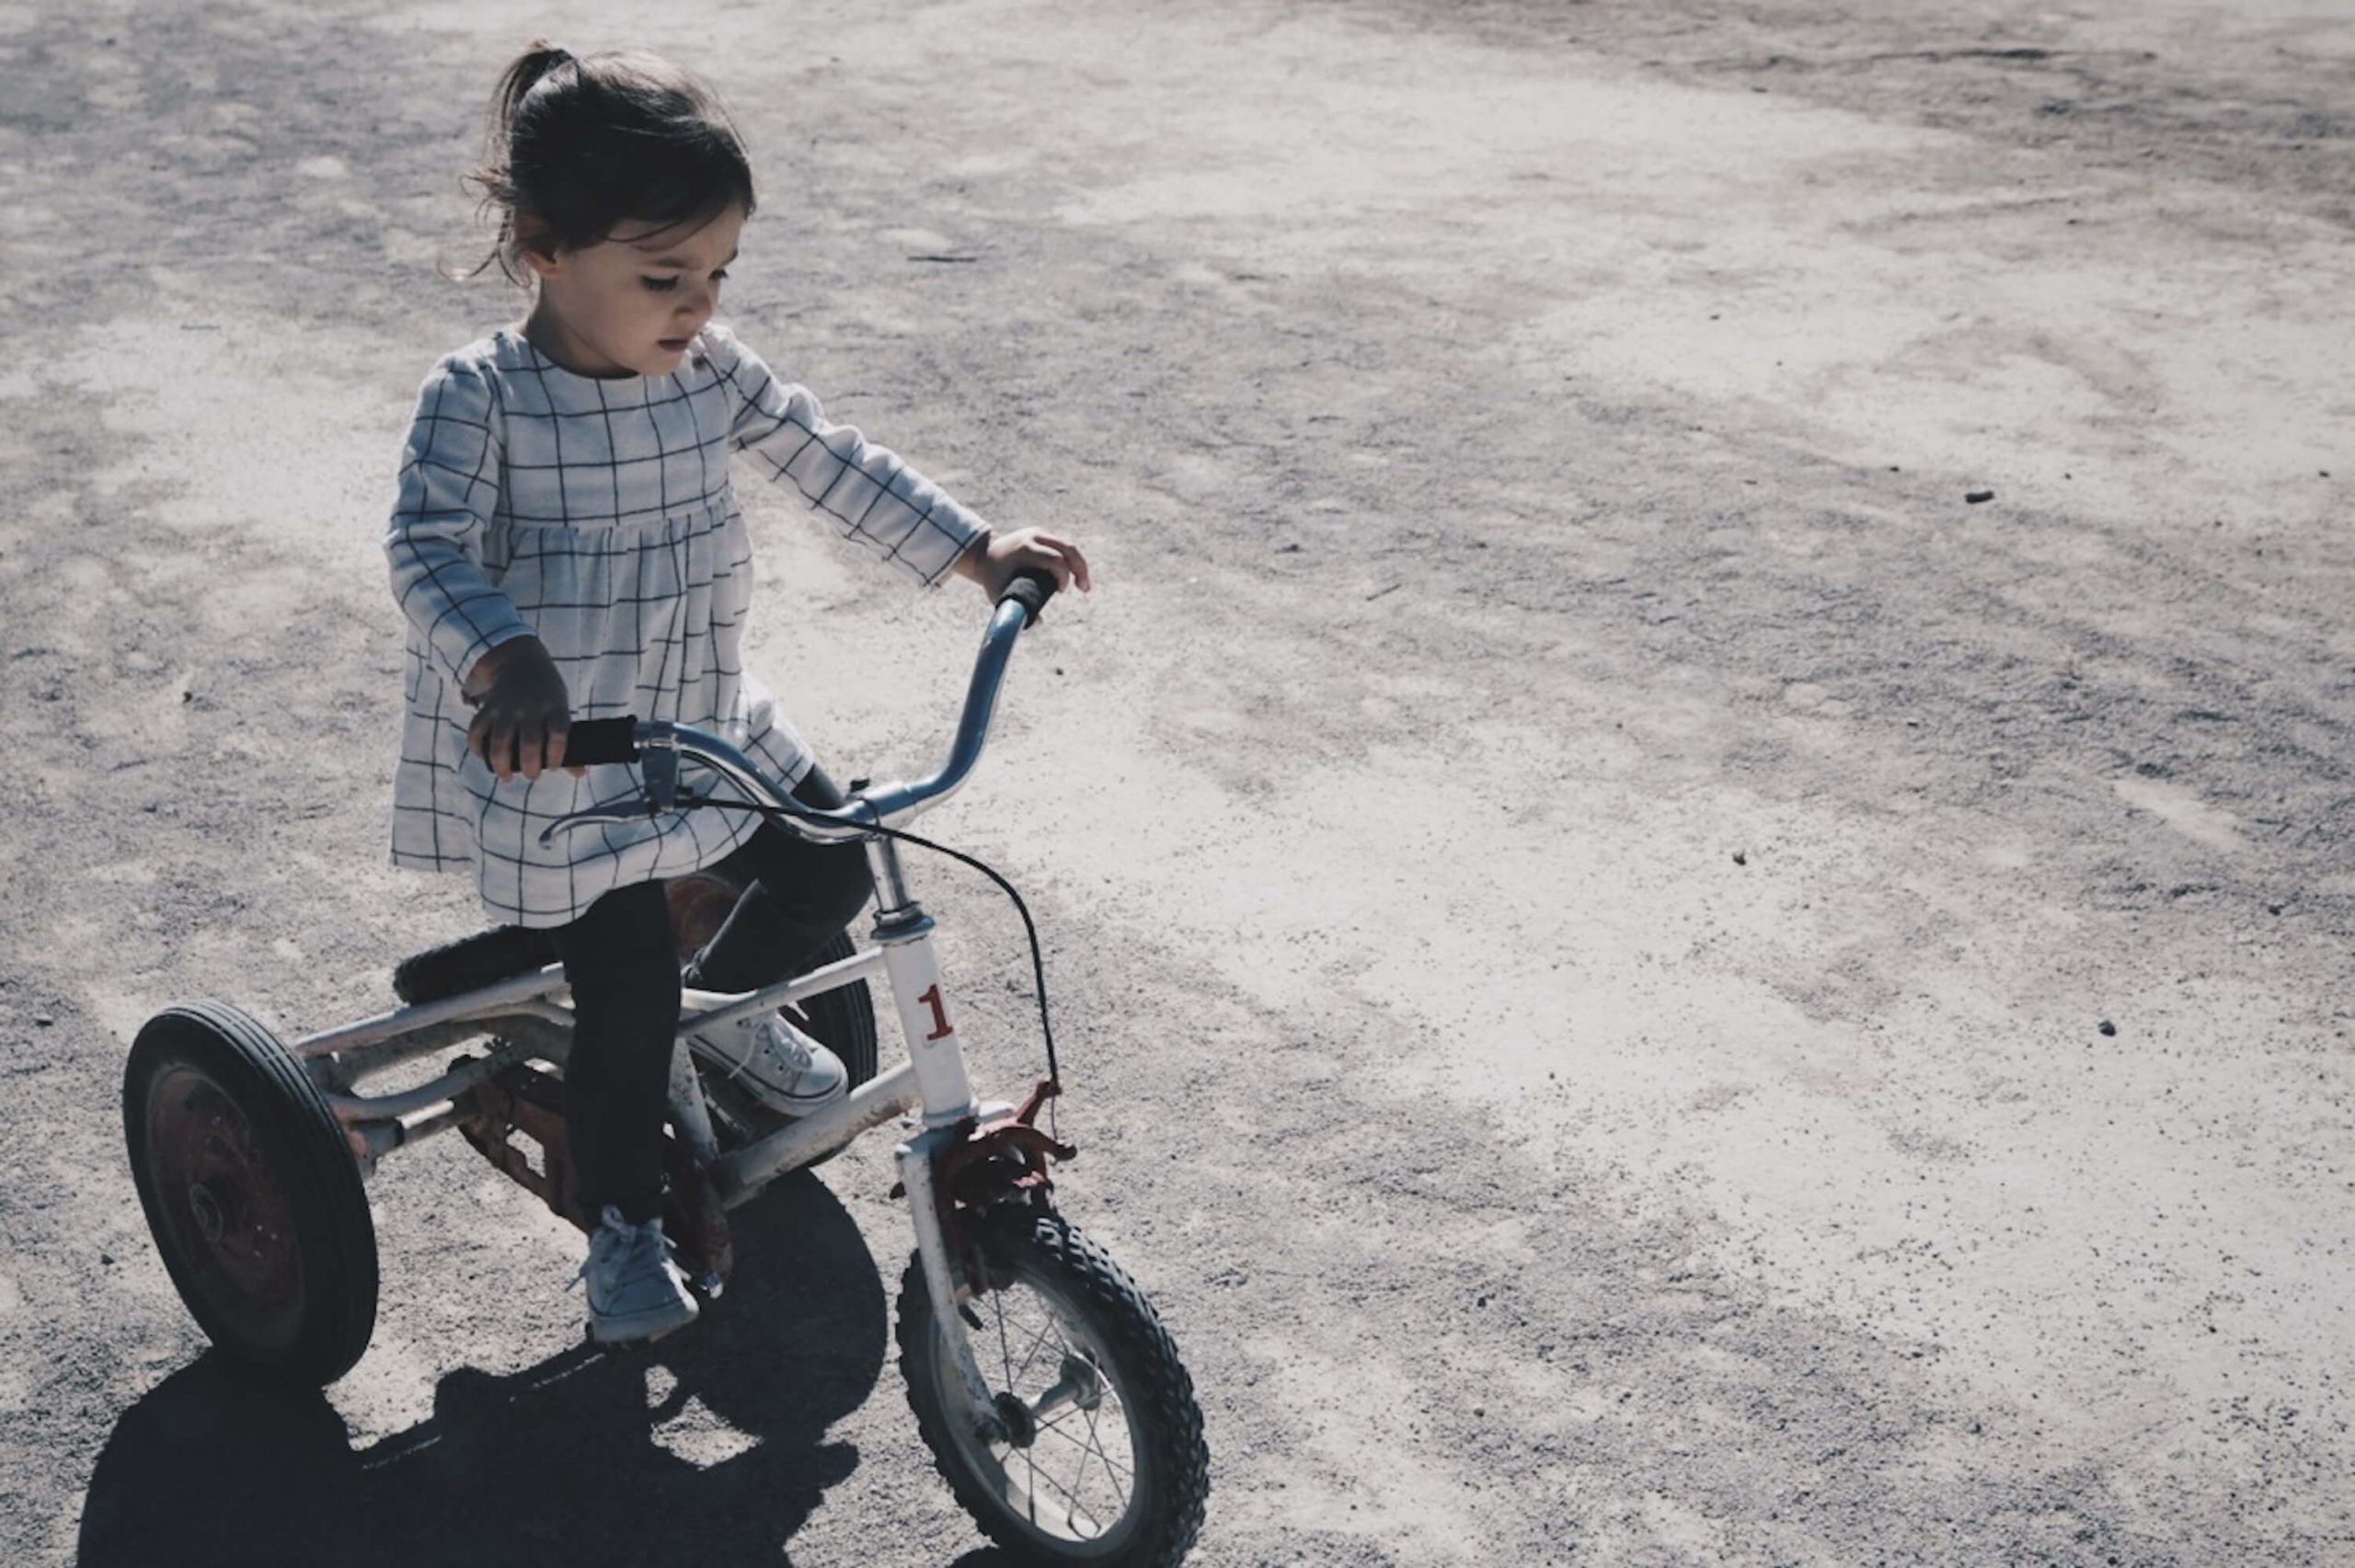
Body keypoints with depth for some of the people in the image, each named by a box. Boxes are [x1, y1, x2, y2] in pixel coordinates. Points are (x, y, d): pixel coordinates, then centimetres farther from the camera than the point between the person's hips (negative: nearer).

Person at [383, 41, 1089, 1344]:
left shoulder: (712, 372, -5)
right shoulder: (480, 400, -22)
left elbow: (831, 464, 4)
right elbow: (430, 550, -33)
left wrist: (975, 549, -1)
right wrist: (503, 664, -52)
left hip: (707, 720, 6)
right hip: (558, 757, -6)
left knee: (830, 874, 11)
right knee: (626, 1001, -3)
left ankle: (723, 1004, 42)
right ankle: (622, 1224, 22)